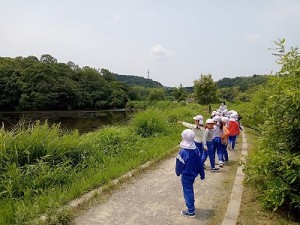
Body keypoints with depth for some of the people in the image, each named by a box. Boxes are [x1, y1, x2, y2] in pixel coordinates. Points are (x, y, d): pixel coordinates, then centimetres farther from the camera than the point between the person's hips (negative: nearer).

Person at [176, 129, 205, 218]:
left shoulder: (183, 152, -27)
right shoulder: (196, 149, -7)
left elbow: (179, 164, -15)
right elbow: (200, 163, 2)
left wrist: (177, 172, 5)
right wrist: (202, 174, 13)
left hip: (186, 175, -7)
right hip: (193, 174, 7)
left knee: (188, 192, 7)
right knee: (190, 190, 23)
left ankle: (191, 211, 19)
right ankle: (191, 206, 38)